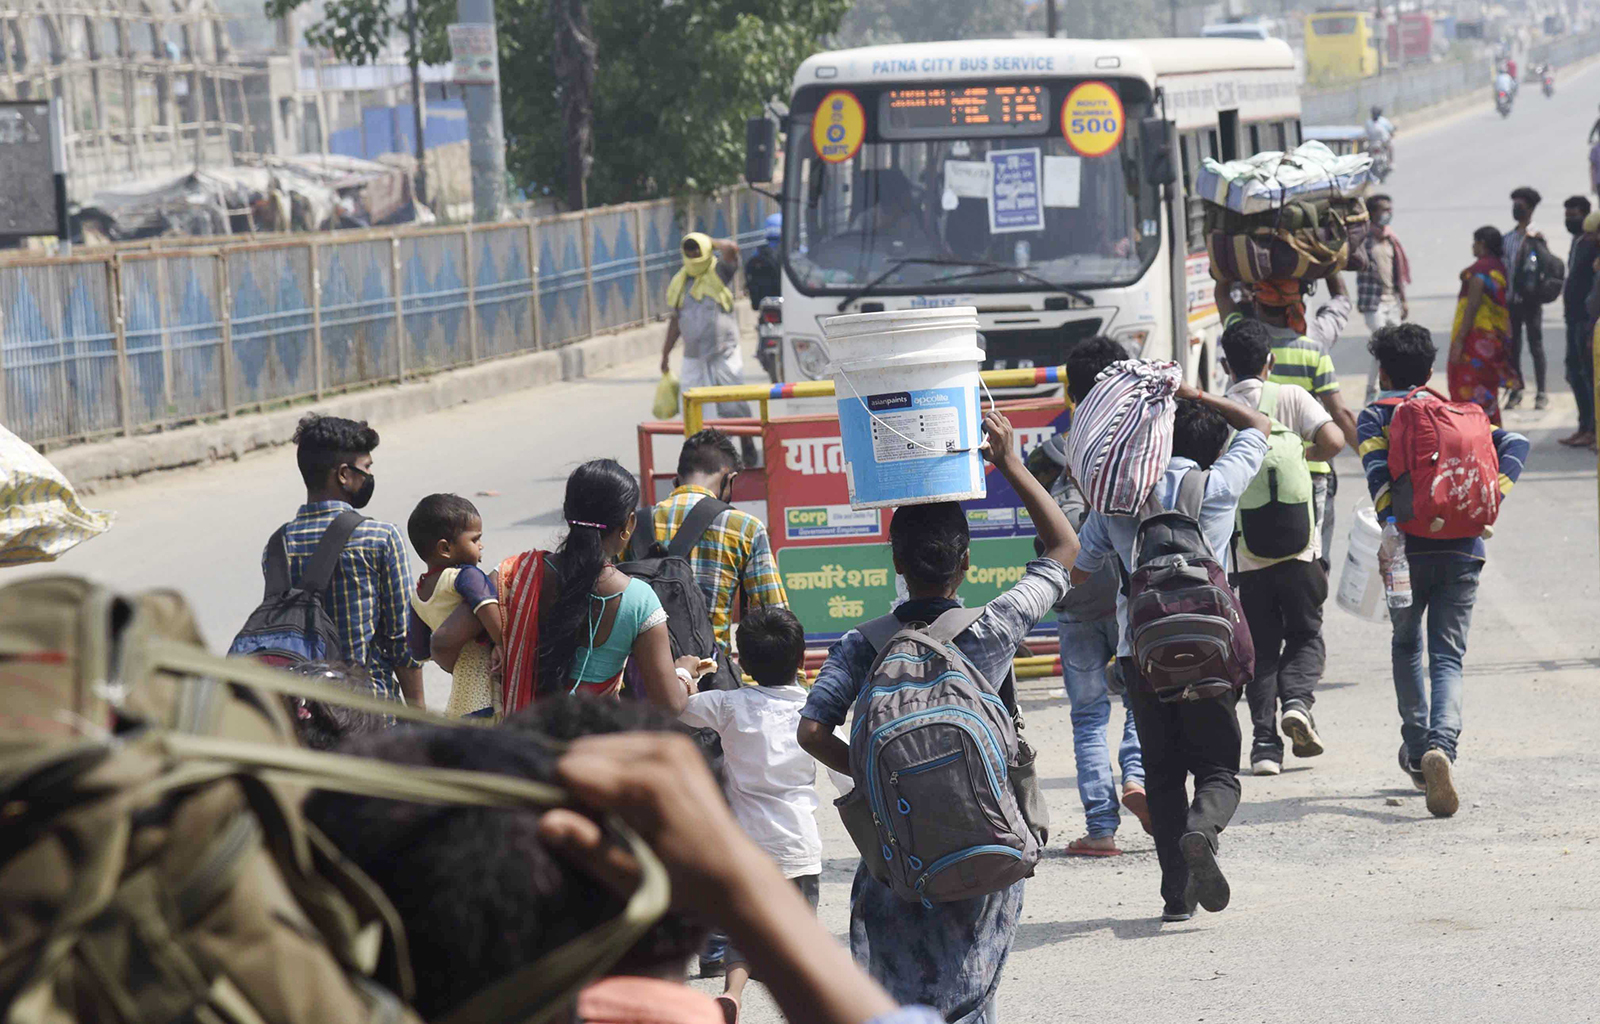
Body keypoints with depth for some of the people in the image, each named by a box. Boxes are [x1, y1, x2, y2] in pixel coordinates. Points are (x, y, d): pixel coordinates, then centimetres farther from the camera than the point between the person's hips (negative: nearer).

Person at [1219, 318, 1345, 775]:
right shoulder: (1291, 398, -3)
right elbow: (1332, 441, -15)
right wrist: (1302, 457, 6)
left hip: (1245, 553, 1)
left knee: (1260, 648, 9)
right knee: (1306, 635, 15)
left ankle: (1264, 742, 0)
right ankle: (1297, 699, -12)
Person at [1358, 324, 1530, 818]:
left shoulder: (1376, 415, 8)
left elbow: (1377, 469, -11)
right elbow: (1514, 444, 3)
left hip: (1410, 550, -1)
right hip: (1464, 550, 1)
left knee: (1407, 647, 23)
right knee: (1447, 658, 0)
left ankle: (1418, 752, 23)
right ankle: (1441, 745, -26)